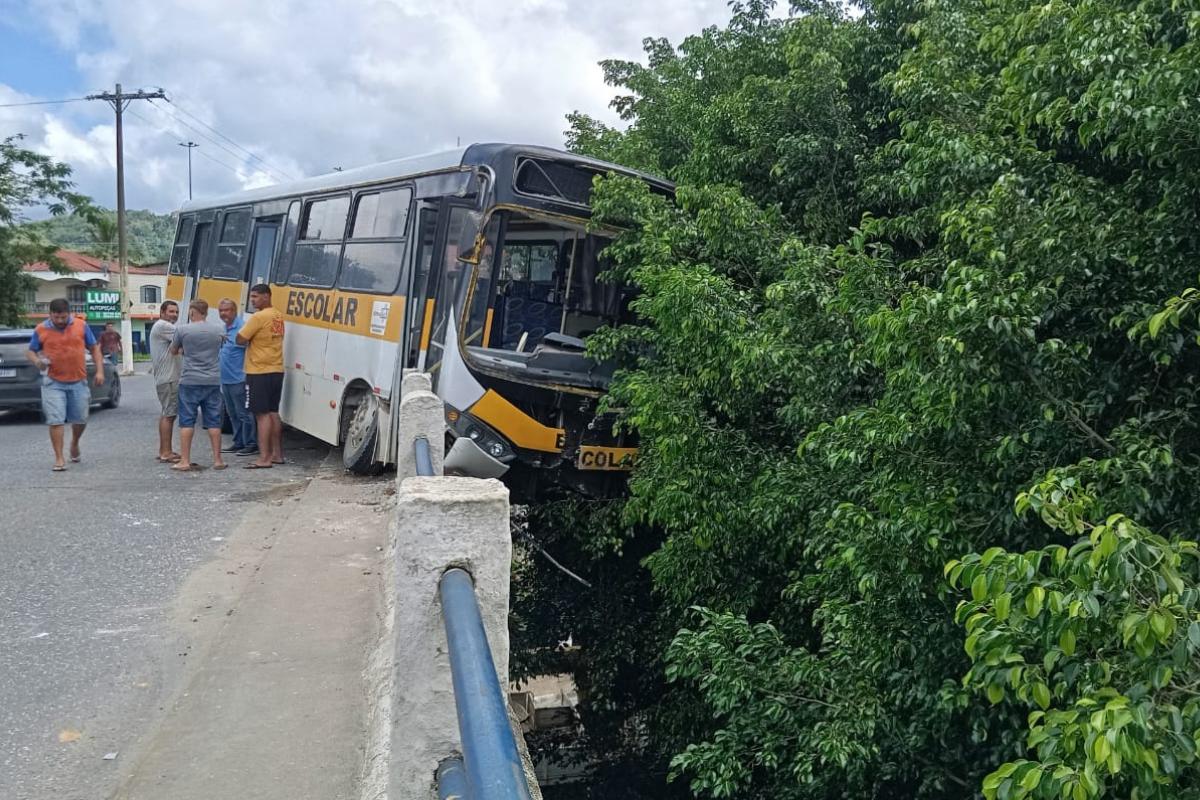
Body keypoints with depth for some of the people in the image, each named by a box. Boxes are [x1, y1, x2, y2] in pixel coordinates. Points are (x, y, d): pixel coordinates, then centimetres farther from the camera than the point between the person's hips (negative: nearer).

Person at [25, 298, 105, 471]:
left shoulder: (81, 325, 2)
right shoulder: (41, 330, -1)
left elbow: (94, 348, 6)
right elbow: (30, 352, 8)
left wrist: (99, 371, -2)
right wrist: (37, 361, -15)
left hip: (78, 381, 2)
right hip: (53, 383, -1)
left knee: (81, 419, 11)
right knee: (55, 421, -5)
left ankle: (74, 443, 40)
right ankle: (59, 458, 1)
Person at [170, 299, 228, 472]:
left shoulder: (182, 330, -6)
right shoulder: (219, 329, 2)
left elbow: (173, 351, 9)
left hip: (190, 381, -2)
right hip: (213, 381, 2)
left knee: (187, 422, 4)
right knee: (213, 422, 7)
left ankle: (185, 461, 3)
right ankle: (217, 460, 9)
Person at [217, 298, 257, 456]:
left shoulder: (242, 326, -13)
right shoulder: (223, 328, 16)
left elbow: (246, 345, -17)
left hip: (238, 379, -10)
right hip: (225, 380, 10)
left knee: (244, 413, -5)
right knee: (232, 413, 15)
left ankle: (252, 444, 1)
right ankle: (238, 443, 23)